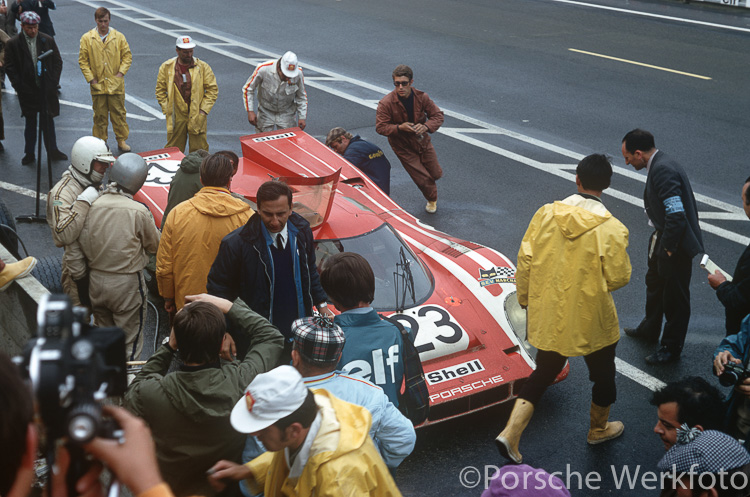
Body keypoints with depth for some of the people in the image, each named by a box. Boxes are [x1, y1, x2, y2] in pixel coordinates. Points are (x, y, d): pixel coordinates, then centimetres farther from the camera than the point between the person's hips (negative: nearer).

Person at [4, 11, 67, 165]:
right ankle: (29, 154, 18)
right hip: (27, 90, -1)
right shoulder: (13, 44, -4)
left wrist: (53, 82, -2)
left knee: (48, 121, 9)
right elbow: (9, 67, -3)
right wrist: (19, 86, -9)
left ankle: (52, 151, 20)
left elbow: (57, 61, 6)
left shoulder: (48, 40, 1)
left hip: (46, 89, 1)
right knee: (30, 123, 8)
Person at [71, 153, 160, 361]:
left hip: (96, 281, 5)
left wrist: (78, 275, 12)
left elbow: (80, 247, -2)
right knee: (129, 339, 10)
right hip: (127, 284, -5)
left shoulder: (93, 206, -9)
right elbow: (154, 246, -5)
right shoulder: (139, 212, -20)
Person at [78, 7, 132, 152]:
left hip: (116, 84, 0)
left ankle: (122, 140, 17)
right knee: (100, 116, 7)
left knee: (119, 113, 6)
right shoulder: (87, 38, 0)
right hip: (98, 85, 0)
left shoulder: (119, 37, 1)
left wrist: (121, 72, -6)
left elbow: (127, 56, 6)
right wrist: (90, 79, -5)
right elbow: (82, 60, 2)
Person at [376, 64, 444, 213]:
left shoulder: (421, 97, -13)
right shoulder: (385, 103, -22)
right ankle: (432, 199, 33)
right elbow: (380, 127, -18)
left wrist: (426, 126, -28)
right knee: (423, 179, -1)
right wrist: (399, 127, -34)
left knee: (436, 174, 12)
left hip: (422, 141, 3)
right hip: (403, 147, -3)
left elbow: (438, 116, -7)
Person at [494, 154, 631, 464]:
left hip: (548, 316, 3)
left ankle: (511, 433, 8)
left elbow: (525, 260, -5)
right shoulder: (611, 229, -18)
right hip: (591, 320, -3)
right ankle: (598, 429, 44)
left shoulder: (546, 214, -10)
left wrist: (524, 298, 10)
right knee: (603, 373, 23)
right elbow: (619, 277, -13)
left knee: (544, 372, 19)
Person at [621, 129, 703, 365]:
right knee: (654, 283, 28)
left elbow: (676, 215, -32)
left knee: (674, 297, 6)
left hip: (676, 246, -11)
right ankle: (650, 330, 49)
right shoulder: (660, 164, 5)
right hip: (665, 240, 11)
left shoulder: (663, 170, -27)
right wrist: (660, 241, 12)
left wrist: (668, 248, -22)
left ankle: (671, 348, 22)